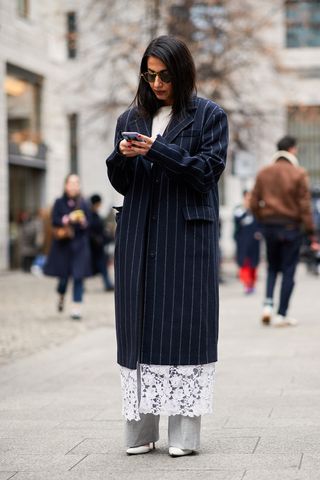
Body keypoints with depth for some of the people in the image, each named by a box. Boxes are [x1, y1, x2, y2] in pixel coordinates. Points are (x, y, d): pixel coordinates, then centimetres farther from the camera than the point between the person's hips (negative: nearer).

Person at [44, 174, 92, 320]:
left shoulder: (83, 204, 3)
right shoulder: (59, 203, 3)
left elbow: (88, 223, 2)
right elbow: (54, 220, -7)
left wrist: (83, 222, -20)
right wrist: (68, 219, -21)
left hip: (79, 246, 0)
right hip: (62, 245, 0)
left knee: (78, 276, -7)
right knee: (63, 275, 7)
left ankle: (77, 307, -4)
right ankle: (61, 296, 40)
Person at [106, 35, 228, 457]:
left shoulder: (209, 116, 4)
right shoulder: (131, 118, 15)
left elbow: (209, 170, -6)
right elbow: (121, 183, 15)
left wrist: (158, 150, -15)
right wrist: (121, 158, -7)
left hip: (188, 235, -4)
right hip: (139, 236, 4)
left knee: (184, 324, -6)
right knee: (138, 325, 1)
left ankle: (185, 432, -2)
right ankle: (140, 430, 6)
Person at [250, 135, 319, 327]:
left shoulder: (263, 173, 4)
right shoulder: (298, 174, -8)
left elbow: (254, 203, 3)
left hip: (269, 226, 4)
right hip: (291, 227, -4)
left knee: (273, 268, 18)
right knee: (288, 271, 4)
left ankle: (268, 304, -1)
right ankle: (282, 315, 4)